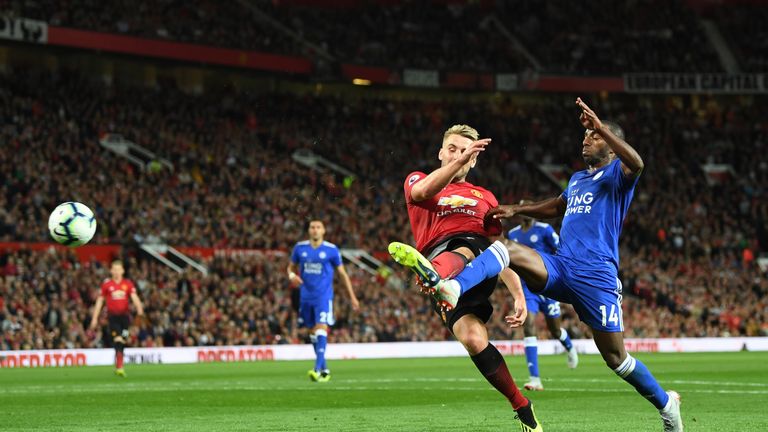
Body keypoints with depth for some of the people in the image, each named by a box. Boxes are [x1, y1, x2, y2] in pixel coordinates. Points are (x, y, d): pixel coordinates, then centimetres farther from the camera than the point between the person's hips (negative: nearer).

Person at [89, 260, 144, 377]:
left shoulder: (128, 283, 6)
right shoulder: (106, 284, 2)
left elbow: (134, 297, -4)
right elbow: (100, 301, 8)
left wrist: (139, 308, -25)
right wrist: (95, 318, 6)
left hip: (124, 315, 2)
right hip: (113, 316, -2)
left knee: (123, 342, 4)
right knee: (118, 340, -17)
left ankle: (117, 366, 20)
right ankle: (119, 367, -20)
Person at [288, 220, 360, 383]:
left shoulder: (331, 250, -3)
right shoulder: (300, 248, 5)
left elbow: (342, 273, 5)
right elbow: (291, 267, 17)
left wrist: (352, 296, 4)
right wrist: (292, 275, -8)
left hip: (323, 296, -4)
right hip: (306, 297, 4)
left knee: (321, 328, -18)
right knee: (313, 332, 9)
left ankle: (318, 369, -26)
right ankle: (324, 369, 22)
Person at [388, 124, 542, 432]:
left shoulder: (484, 197, 31)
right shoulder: (417, 181, 24)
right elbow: (424, 191, -4)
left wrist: (518, 295, 15)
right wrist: (459, 160, -15)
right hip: (438, 261, -1)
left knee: (459, 255, -38)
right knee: (473, 339, -23)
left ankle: (433, 275, -75)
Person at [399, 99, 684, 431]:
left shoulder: (616, 175, 1)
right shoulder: (577, 179, 23)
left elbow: (636, 164, -24)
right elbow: (557, 207, 43)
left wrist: (600, 127, -29)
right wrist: (517, 210, 32)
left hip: (596, 276, -6)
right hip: (559, 267, 6)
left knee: (615, 356, -2)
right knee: (506, 250, -19)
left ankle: (666, 403, 20)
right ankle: (451, 288, -43)